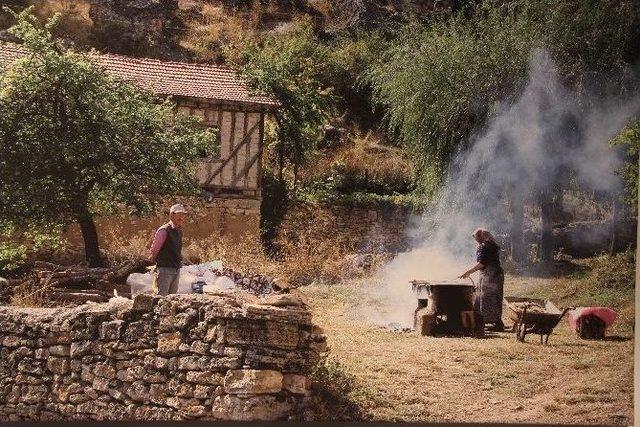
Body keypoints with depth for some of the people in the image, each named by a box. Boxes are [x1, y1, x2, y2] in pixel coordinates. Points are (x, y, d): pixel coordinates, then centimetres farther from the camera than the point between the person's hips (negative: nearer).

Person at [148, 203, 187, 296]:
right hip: (165, 268, -8)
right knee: (163, 295, -8)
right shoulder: (164, 231, -13)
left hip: (176, 269, 8)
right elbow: (154, 249, -6)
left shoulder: (179, 231, 12)